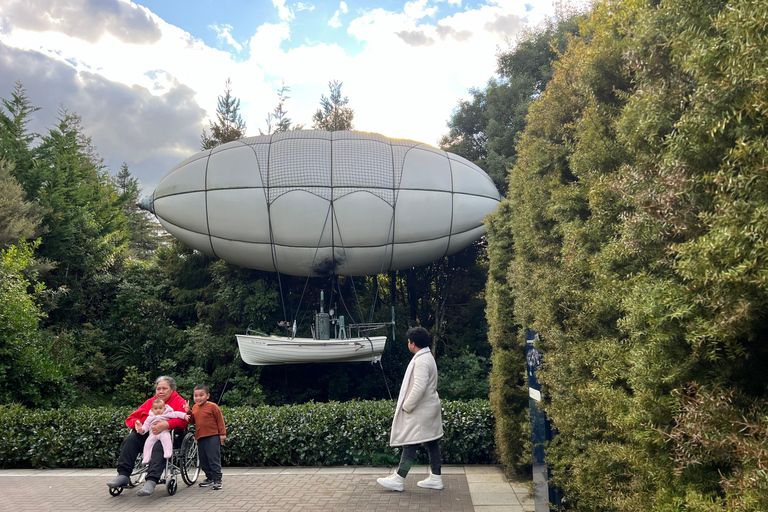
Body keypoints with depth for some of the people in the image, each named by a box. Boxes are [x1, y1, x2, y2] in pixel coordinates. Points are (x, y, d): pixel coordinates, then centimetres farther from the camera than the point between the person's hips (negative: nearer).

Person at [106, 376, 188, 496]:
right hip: (145, 432, 5)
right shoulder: (150, 402, 23)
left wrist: (166, 425, -29)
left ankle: (151, 481, -47)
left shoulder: (179, 402, 9)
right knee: (130, 440, -23)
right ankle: (123, 475, -26)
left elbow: (182, 420, -10)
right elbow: (131, 418, 19)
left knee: (158, 447, -37)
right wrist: (136, 423, -7)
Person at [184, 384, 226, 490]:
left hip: (212, 437, -7)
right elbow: (193, 421, 19)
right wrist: (188, 412, 2)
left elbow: (220, 420, -6)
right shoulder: (195, 408, 11)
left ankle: (217, 479, -3)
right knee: (203, 460, 13)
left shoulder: (212, 406, -9)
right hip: (200, 437, 7)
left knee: (214, 459, -8)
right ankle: (209, 478, 27)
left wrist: (222, 434, -7)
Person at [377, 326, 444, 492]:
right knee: (431, 443, 13)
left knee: (410, 445, -4)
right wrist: (409, 405, 18)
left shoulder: (421, 361, -20)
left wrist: (407, 406, -18)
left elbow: (419, 387, -28)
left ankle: (398, 480, 2)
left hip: (420, 411, -10)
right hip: (429, 408, 10)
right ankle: (435, 478, 20)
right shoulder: (427, 357, 12)